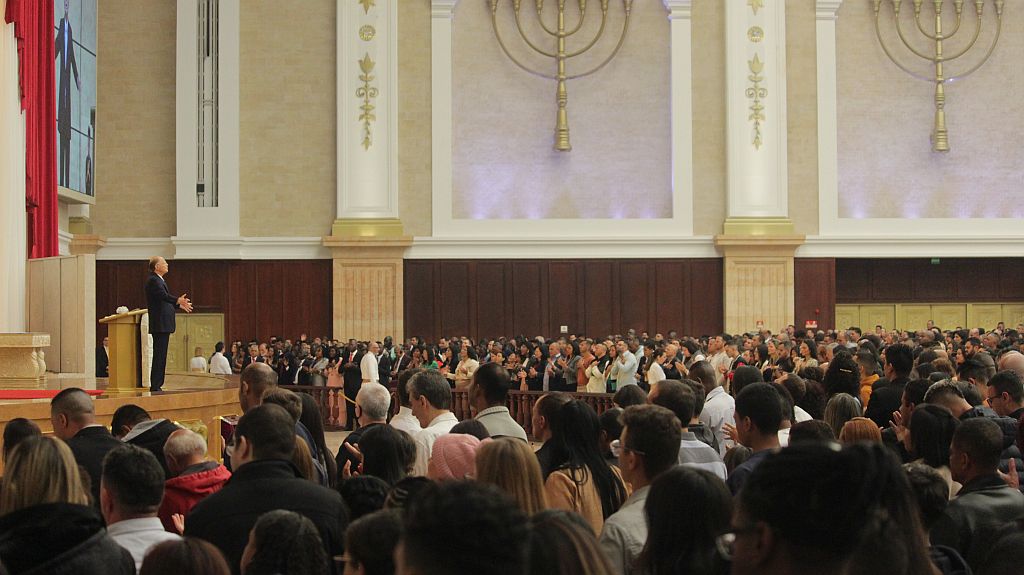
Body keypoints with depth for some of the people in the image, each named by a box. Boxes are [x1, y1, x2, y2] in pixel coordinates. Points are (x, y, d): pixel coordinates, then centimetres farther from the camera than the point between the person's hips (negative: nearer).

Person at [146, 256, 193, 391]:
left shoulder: (158, 280, 20)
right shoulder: (153, 280, -12)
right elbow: (164, 295, -28)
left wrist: (179, 304, 37)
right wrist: (178, 300, -42)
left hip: (163, 325, 11)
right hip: (159, 324, -11)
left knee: (161, 356, 12)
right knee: (159, 355, -10)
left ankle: (157, 385, 16)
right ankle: (155, 385, -9)